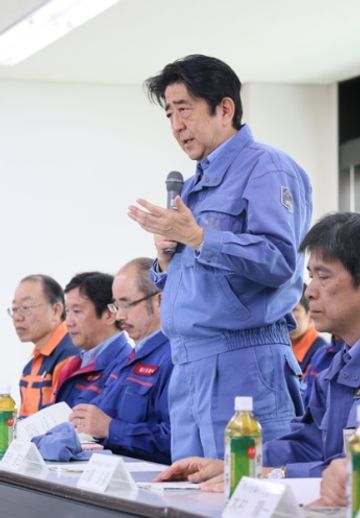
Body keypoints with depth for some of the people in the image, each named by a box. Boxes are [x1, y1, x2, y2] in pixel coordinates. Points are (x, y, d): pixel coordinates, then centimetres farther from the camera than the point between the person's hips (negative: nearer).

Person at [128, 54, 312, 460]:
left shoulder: (265, 168, -5)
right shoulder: (194, 186, 23)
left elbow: (279, 260, -19)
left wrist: (196, 237, -18)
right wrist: (166, 260, 6)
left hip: (242, 365, -9)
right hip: (188, 370, 9)